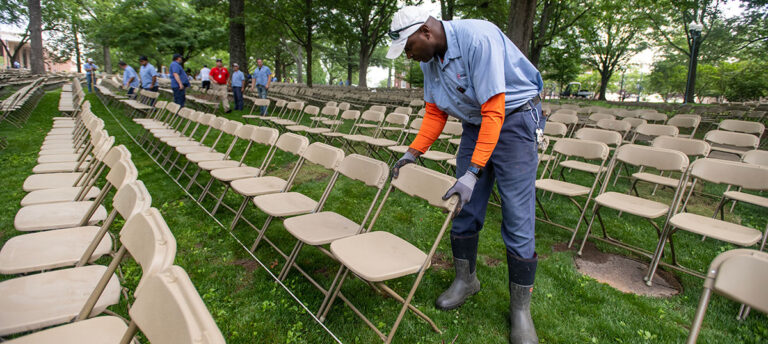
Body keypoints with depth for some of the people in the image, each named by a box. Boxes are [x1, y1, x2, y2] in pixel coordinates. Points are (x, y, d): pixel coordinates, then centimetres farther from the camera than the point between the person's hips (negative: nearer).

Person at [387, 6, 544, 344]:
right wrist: (413, 152, 3)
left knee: (518, 221, -5)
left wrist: (473, 173, -31)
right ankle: (465, 279, 28)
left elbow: (493, 112, -29)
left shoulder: (478, 39, -26)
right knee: (463, 210, 6)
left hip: (513, 121, -7)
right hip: (474, 124, 7)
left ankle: (520, 309, 11)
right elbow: (435, 113, 10)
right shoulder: (430, 60, 0)